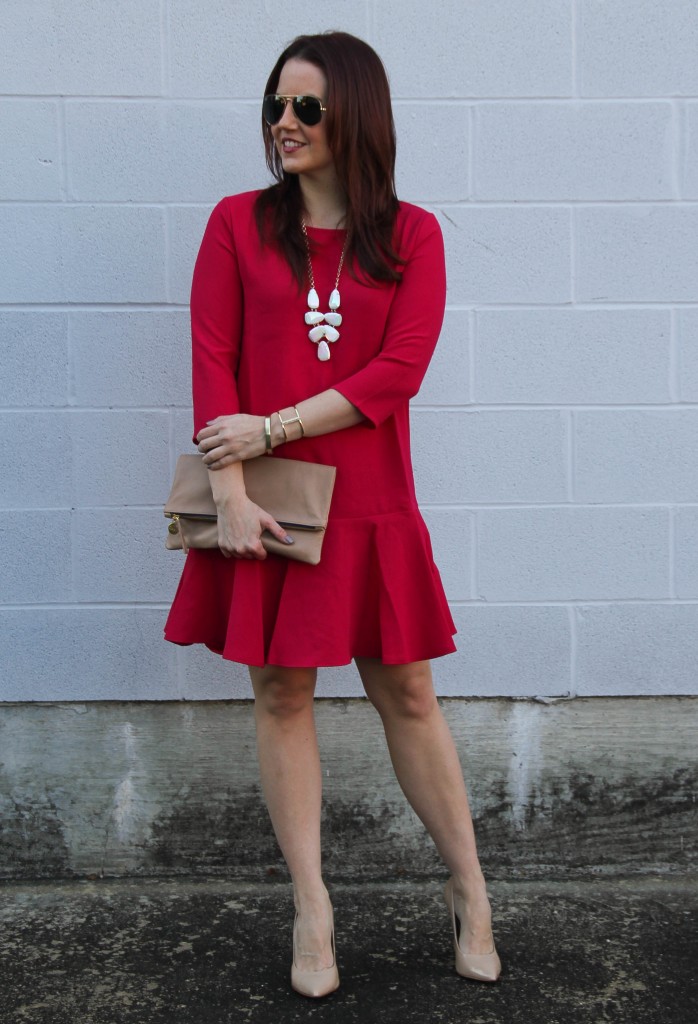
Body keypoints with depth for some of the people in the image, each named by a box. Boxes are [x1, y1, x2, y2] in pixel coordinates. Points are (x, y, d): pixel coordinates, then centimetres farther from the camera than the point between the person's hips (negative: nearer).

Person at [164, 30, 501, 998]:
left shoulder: (412, 234, 3)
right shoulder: (239, 222, 5)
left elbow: (399, 370, -8)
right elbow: (212, 362, -3)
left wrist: (270, 427, -14)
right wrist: (229, 491, -13)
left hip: (370, 502, 0)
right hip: (266, 503, 1)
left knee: (407, 695, 7)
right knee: (281, 693, 5)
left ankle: (470, 891, 23)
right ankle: (312, 910, 20)